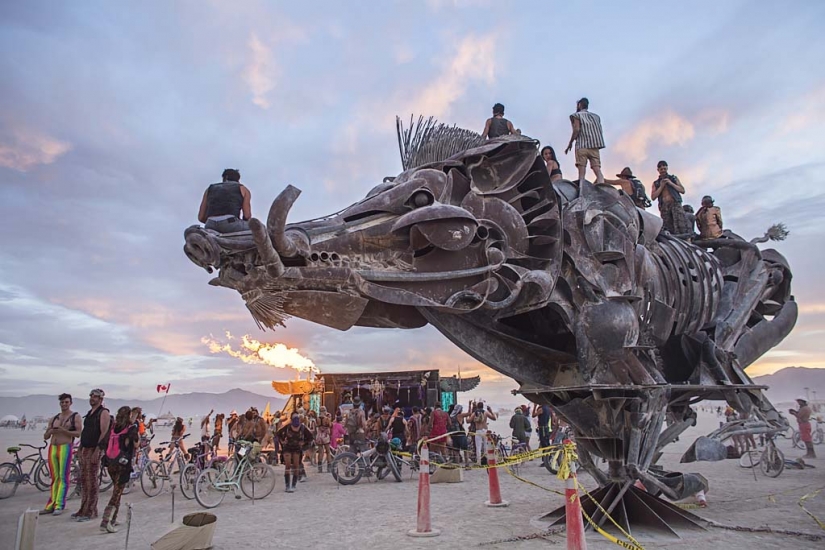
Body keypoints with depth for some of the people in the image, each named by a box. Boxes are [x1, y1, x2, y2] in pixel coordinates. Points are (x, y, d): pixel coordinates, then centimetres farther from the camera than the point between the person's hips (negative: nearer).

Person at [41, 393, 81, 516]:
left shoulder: (75, 416, 4)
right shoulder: (54, 418, 19)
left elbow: (78, 433, -8)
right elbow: (45, 437, 18)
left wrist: (64, 431, -20)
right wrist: (50, 431, -4)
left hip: (65, 447, -5)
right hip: (52, 447, 5)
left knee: (63, 478, -6)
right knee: (54, 478, 7)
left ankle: (59, 506, -6)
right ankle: (51, 505, 10)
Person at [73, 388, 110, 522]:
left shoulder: (103, 413, -8)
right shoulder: (89, 413, 18)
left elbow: (104, 433, -16)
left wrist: (97, 451, -21)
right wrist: (80, 449, 16)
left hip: (94, 450, -9)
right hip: (85, 450, 9)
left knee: (92, 481, -5)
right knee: (84, 480, 12)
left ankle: (91, 511, 0)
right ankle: (84, 509, 21)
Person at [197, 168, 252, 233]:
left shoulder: (210, 189, 28)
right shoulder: (243, 189, 18)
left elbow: (201, 217, 20)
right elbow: (247, 216, 4)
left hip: (211, 227, 4)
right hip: (231, 225, -3)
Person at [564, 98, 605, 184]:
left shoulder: (577, 115, 6)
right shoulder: (596, 116, 23)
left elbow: (576, 129, -7)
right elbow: (600, 132, 14)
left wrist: (570, 143, -1)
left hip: (582, 146, -4)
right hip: (595, 147, 4)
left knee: (581, 171, -8)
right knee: (597, 170, -5)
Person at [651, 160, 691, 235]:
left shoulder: (673, 178, 20)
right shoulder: (656, 183, 20)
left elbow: (682, 190, 9)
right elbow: (653, 197, 6)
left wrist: (671, 183, 0)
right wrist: (661, 186, 1)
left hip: (675, 203, -1)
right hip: (664, 206, 1)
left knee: (681, 225, -20)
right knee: (668, 230, -8)